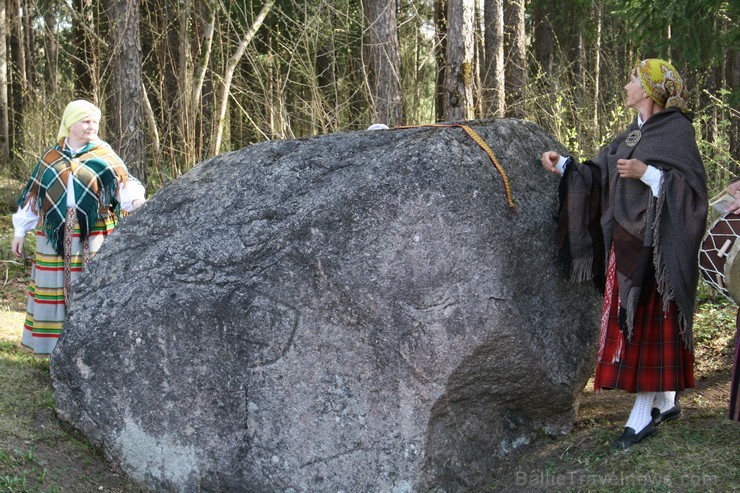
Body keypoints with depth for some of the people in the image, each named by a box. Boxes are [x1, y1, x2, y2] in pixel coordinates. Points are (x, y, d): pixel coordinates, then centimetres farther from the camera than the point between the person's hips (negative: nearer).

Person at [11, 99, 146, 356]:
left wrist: (135, 198, -32)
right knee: (56, 287, 3)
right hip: (55, 236, 2)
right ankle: (58, 345, 10)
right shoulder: (51, 158, 10)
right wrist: (20, 231, 11)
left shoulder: (104, 156, 4)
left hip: (94, 236, -2)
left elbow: (123, 182, -10)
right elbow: (32, 195, 13)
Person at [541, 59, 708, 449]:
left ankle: (644, 414, -2)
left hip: (653, 242, -8)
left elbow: (692, 185, -16)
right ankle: (665, 402, 21)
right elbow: (598, 175, 14)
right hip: (626, 241, 8)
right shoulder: (632, 134, 16)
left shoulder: (676, 130, -8)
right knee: (634, 320, 10)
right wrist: (563, 165, 4)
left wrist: (647, 173, -23)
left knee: (648, 319, -7)